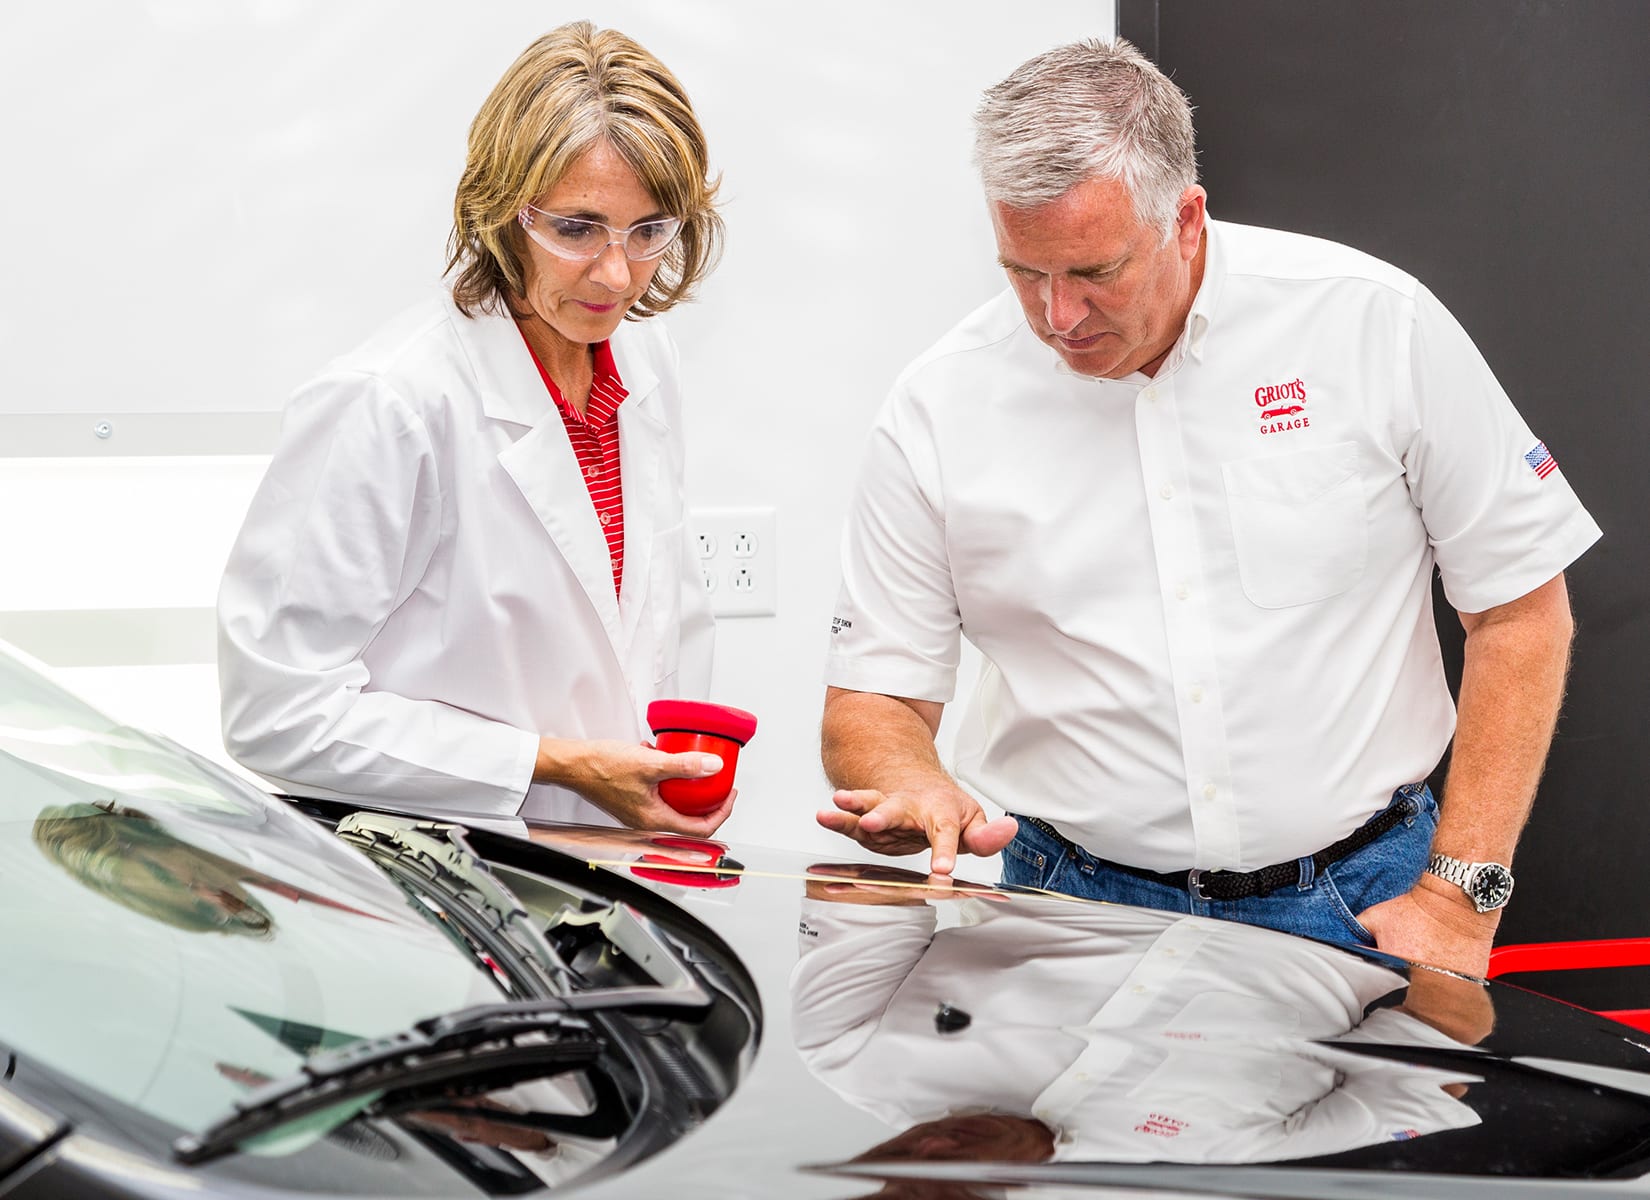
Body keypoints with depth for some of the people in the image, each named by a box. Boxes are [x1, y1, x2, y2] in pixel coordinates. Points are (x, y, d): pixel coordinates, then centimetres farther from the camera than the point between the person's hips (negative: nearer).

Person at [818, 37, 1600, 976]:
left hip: (1358, 901, -1)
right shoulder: (939, 413, -2)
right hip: (1076, 898, 1)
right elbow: (874, 701, 5)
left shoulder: (1374, 324, -4)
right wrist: (917, 790, -19)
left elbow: (1523, 605, 1)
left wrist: (1459, 895, -4)